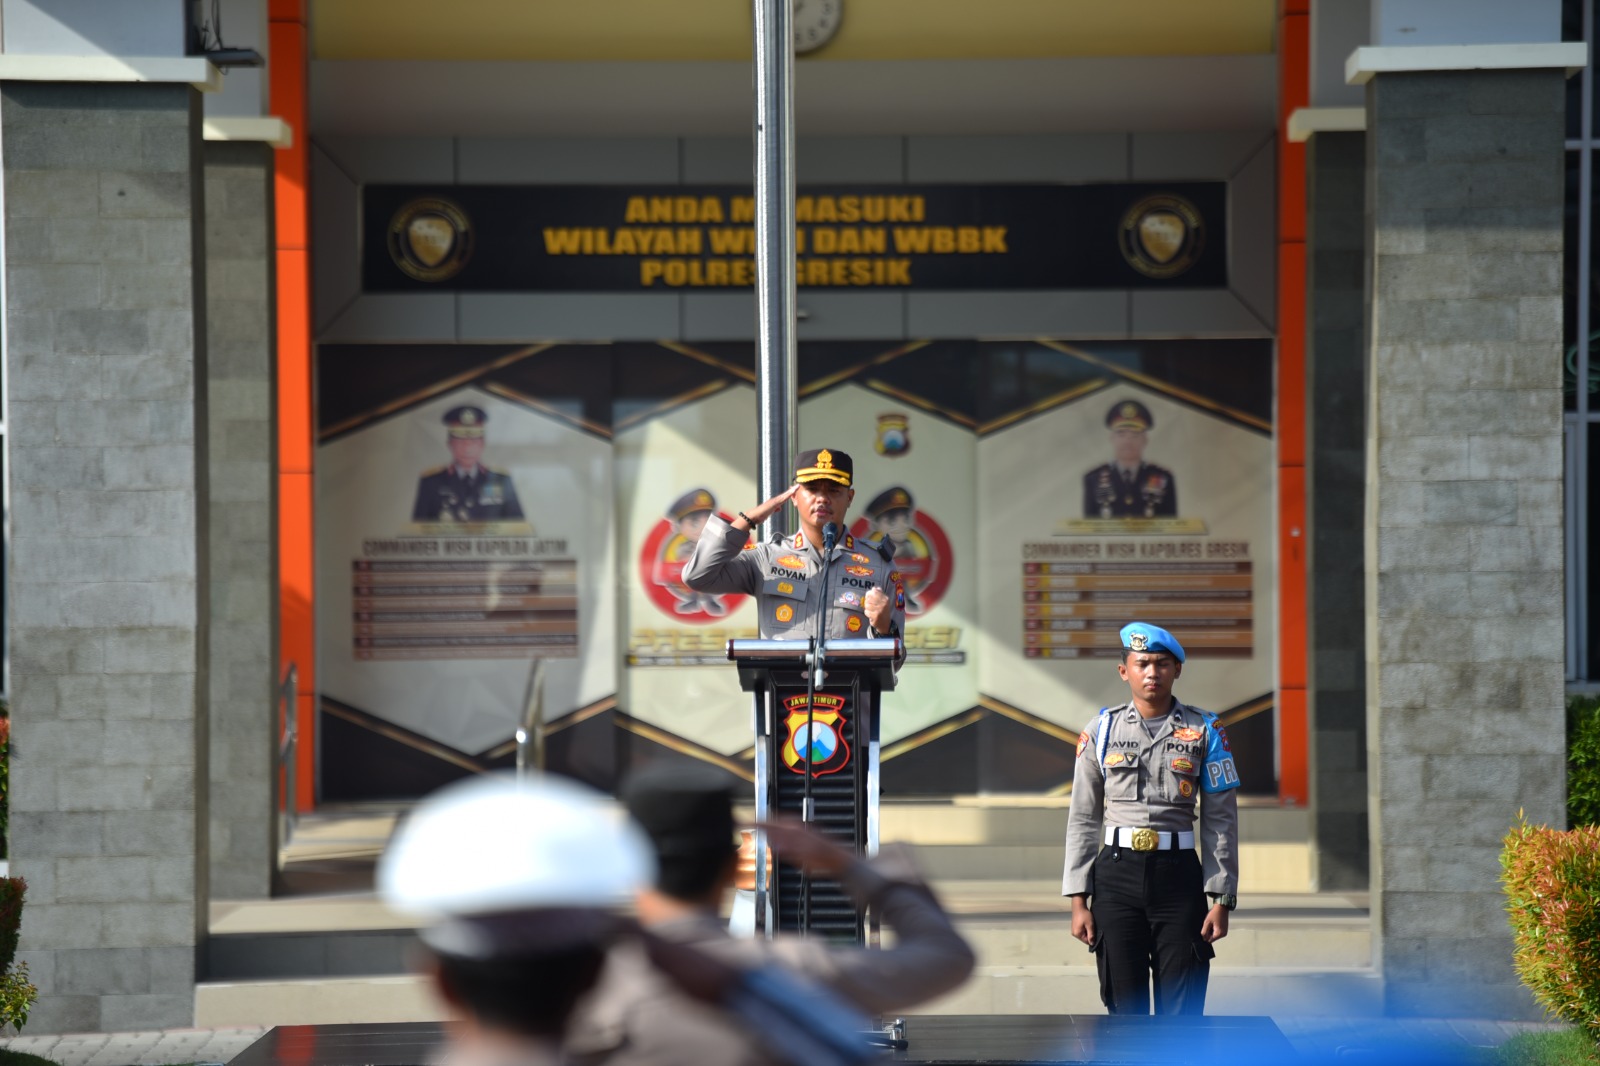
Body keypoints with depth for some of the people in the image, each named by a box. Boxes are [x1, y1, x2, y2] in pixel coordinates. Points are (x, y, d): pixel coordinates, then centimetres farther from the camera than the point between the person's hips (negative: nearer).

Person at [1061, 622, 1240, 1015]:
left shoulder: (1204, 732, 4)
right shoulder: (1102, 731, 6)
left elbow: (1221, 819, 4)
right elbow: (1083, 820, 8)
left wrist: (1222, 899, -2)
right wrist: (1078, 900, 2)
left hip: (1179, 875, -1)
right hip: (1117, 876, 1)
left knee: (1182, 1011, -2)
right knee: (1125, 1009, 2)